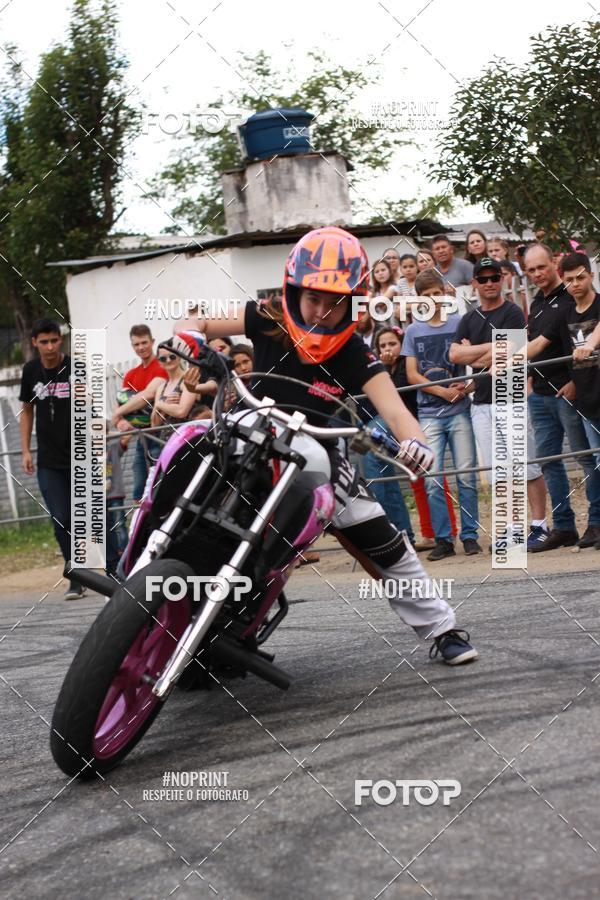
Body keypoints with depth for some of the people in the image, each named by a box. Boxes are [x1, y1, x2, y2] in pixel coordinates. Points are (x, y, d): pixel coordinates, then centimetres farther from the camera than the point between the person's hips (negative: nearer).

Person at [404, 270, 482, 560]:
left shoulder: (459, 323, 6)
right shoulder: (413, 331, 9)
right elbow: (412, 374, 5)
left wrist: (468, 386, -14)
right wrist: (443, 391, -9)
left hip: (459, 411, -1)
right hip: (429, 414, 1)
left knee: (466, 477, -2)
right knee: (432, 481, -3)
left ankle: (469, 535, 7)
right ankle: (442, 539, 4)